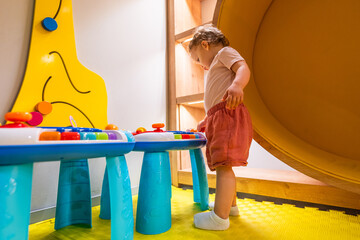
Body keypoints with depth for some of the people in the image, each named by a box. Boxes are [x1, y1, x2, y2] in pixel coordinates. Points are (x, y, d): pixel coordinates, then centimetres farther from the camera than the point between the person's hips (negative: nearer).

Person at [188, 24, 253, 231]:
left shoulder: (225, 52, 7)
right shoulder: (217, 68, 34)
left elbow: (243, 68, -16)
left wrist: (237, 85, -36)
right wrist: (207, 121, 34)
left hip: (229, 117, -10)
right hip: (219, 120, 11)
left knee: (223, 165, -14)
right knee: (222, 165, 16)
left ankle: (220, 217, -9)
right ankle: (230, 204, 30)